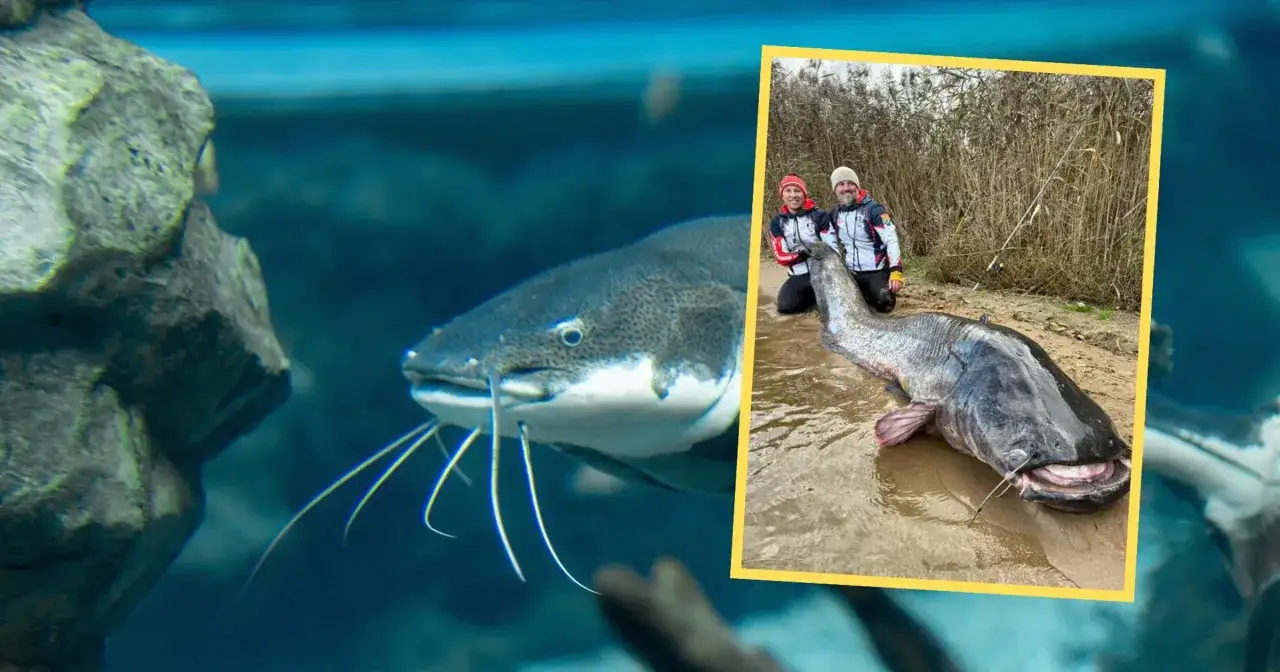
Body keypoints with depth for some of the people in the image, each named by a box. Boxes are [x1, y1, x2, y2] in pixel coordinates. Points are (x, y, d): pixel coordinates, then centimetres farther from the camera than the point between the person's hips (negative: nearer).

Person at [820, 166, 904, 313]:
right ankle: (864, 294, 22)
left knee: (883, 304, -22)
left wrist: (896, 272, -29)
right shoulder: (833, 215, 4)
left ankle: (887, 290, 15)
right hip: (850, 273, 5)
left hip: (876, 272, -5)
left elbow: (892, 241, -18)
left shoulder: (873, 209, -13)